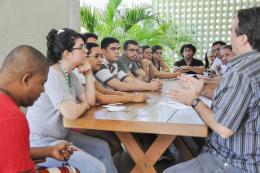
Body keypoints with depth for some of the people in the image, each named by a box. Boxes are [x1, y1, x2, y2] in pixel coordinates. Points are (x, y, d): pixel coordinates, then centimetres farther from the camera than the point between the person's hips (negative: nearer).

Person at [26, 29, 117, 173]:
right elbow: (71, 113, -33)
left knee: (102, 148, 17)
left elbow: (90, 101, 8)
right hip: (41, 142, -10)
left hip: (61, 135, 10)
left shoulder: (71, 75, 6)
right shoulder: (53, 75, -22)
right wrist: (83, 105, -10)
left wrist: (88, 74, 0)